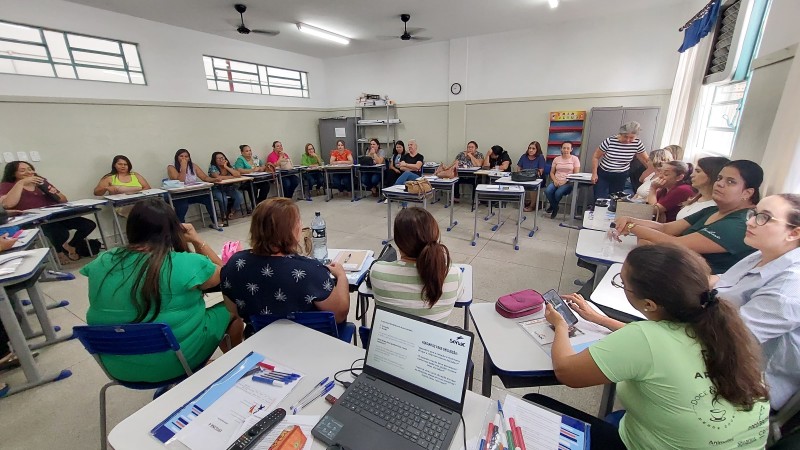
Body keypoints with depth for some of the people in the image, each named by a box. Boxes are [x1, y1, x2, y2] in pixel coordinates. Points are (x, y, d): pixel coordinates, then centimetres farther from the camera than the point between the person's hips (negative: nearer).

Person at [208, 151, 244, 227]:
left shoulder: (229, 166, 2)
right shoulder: (212, 167, -9)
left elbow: (238, 175, -16)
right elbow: (218, 177, -27)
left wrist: (226, 167, -16)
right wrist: (232, 176, -17)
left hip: (229, 188, 4)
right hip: (217, 189, -3)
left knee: (240, 198, -22)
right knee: (223, 199, -33)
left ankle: (231, 212, 8)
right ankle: (224, 216, -4)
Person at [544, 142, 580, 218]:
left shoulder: (575, 159, 3)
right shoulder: (556, 159, 11)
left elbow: (576, 174, -2)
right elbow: (551, 172, 11)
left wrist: (565, 181, -16)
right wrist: (555, 180, -10)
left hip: (568, 183, -3)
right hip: (556, 182, 3)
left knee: (558, 193, -33)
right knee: (547, 191, -29)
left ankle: (553, 206, 3)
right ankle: (555, 207, -1)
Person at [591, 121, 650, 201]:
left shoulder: (637, 144, -7)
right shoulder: (609, 141, -16)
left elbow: (646, 160, 7)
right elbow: (596, 157, -6)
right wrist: (594, 174, -7)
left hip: (621, 177, 3)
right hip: (603, 174, -2)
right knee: (600, 199, -9)